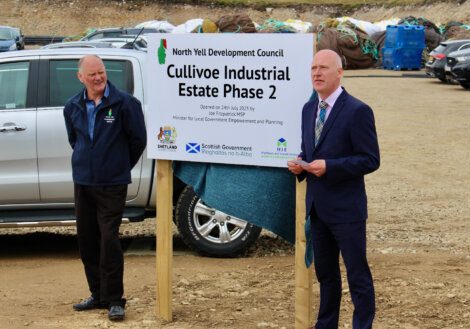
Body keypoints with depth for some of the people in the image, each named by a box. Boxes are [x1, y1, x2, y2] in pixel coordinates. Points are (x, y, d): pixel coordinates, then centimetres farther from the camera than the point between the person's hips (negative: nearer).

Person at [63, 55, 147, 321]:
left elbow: (139, 139, 0)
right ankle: (99, 295, 21)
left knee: (109, 239, -9)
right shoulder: (73, 107, 6)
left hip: (112, 184, -5)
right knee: (87, 240, 9)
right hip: (83, 182, 5)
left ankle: (114, 300, -1)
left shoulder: (124, 103, -9)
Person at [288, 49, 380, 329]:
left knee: (358, 275, 1)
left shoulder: (358, 111, -13)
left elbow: (371, 160, -15)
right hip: (317, 207, 7)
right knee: (325, 274, 18)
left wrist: (329, 166, -23)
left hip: (346, 208, -7)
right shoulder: (309, 109, 11)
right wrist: (300, 164, -2)